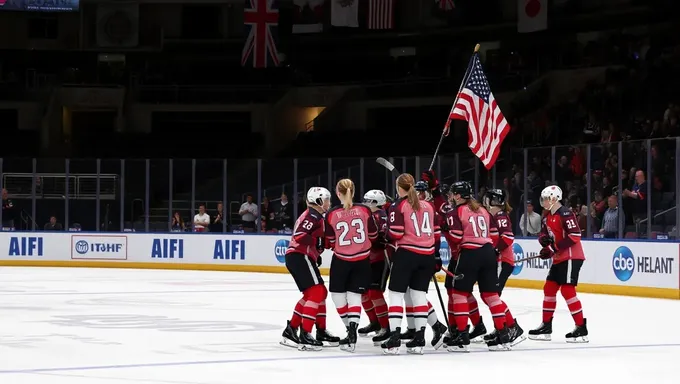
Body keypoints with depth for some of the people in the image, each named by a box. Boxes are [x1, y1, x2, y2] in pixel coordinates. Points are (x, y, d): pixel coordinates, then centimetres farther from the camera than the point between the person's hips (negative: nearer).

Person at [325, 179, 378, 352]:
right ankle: (352, 331, -15)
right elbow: (373, 235, 3)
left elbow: (330, 241, 1)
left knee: (338, 293, 15)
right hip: (362, 260, 2)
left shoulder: (331, 214, -9)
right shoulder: (364, 210, -6)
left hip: (341, 260, -2)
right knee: (354, 295, 4)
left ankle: (351, 329, 16)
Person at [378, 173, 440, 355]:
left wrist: (388, 236, 10)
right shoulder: (428, 205, 11)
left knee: (396, 293, -1)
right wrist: (436, 257, 22)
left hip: (407, 254, -5)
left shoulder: (398, 206, -6)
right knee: (419, 294, 11)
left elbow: (395, 234, -13)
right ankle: (419, 338, 8)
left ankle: (394, 337, -8)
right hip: (427, 255, 6)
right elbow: (436, 233, 14)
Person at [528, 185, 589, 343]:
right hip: (559, 259, 10)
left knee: (567, 290, -14)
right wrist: (544, 239, -8)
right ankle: (546, 326, 20)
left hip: (571, 257, -10)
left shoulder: (565, 214, -16)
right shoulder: (547, 216, 13)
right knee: (549, 288, 12)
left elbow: (575, 236, -23)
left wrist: (554, 247, -24)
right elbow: (544, 234, 17)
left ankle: (581, 328, -12)